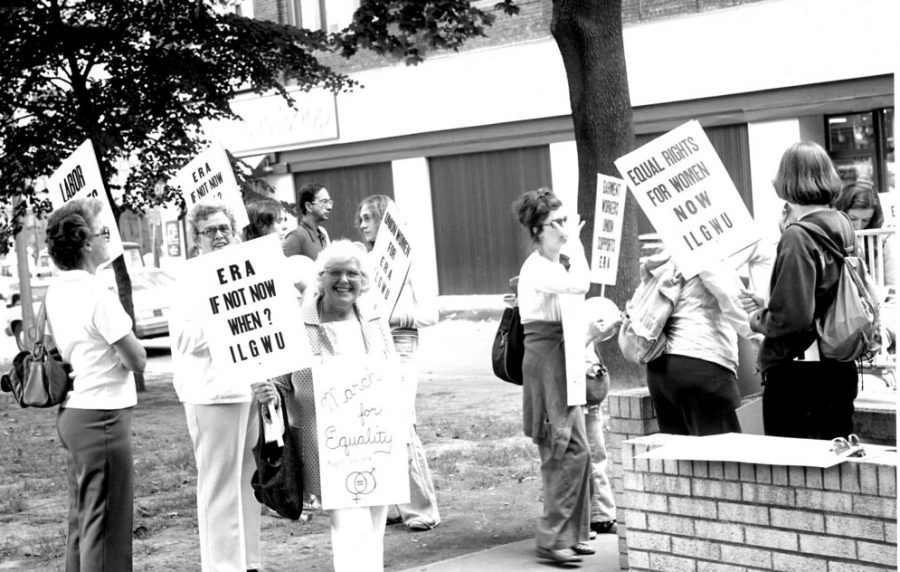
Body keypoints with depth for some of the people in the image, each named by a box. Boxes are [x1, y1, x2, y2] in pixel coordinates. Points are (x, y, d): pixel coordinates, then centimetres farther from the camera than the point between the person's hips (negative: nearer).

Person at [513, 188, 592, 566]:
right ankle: (553, 538, -8)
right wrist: (574, 241, -18)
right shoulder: (536, 268, -14)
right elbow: (579, 284, -29)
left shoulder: (554, 266, 16)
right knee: (571, 449, -12)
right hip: (545, 356, -9)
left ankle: (571, 533, 16)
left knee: (572, 450, 9)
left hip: (564, 358, 9)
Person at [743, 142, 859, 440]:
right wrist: (769, 306, 12)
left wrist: (760, 320, -3)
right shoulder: (842, 226, 6)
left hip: (797, 373, -8)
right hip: (841, 368, 8)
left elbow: (793, 317, -22)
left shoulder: (797, 237, -18)